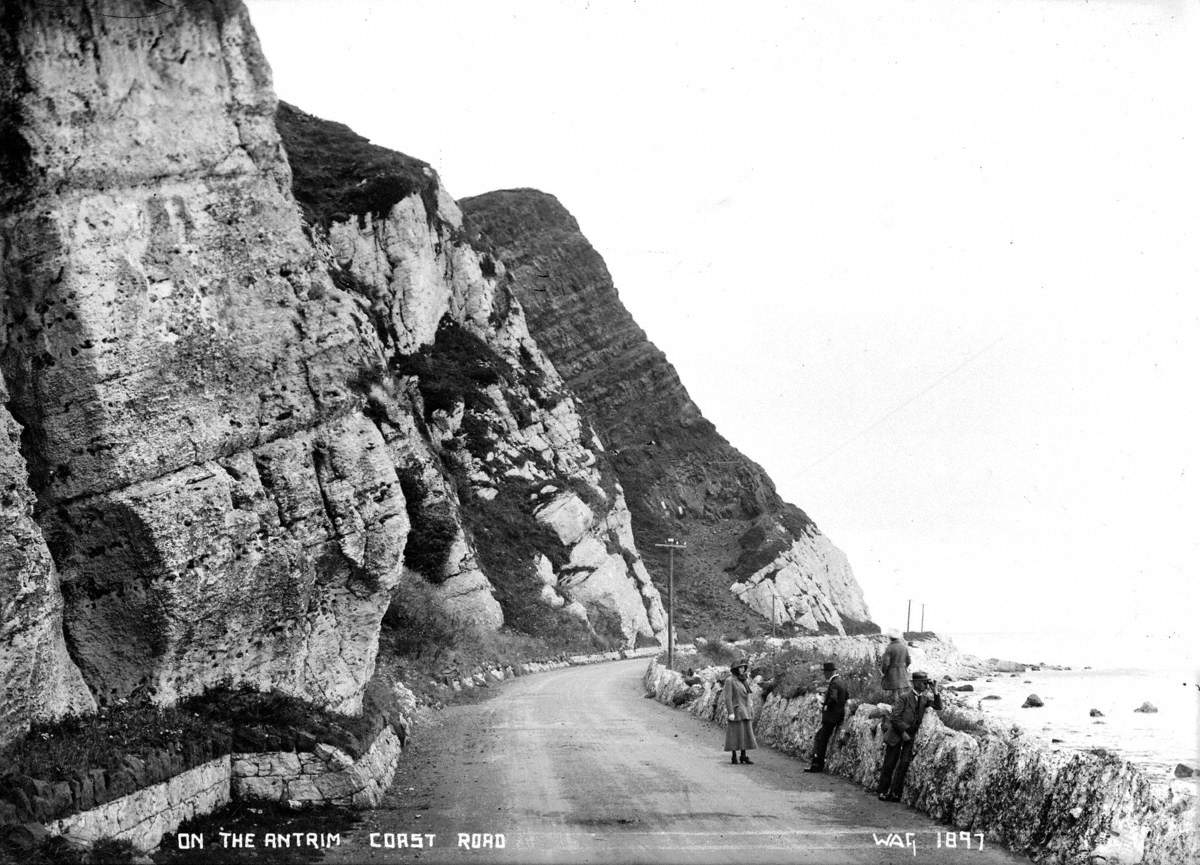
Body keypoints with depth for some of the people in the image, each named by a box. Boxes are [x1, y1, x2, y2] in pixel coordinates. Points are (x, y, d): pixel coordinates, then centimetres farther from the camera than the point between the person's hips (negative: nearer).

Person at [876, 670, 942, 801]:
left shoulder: (924, 698, 7)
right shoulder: (905, 697, -11)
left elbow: (938, 708, 5)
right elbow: (894, 717, -13)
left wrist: (935, 693, -8)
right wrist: (903, 732, -13)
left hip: (910, 736, 5)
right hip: (897, 735, -5)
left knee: (904, 764, -3)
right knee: (889, 764, 1)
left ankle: (894, 793, 2)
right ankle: (882, 791, 12)